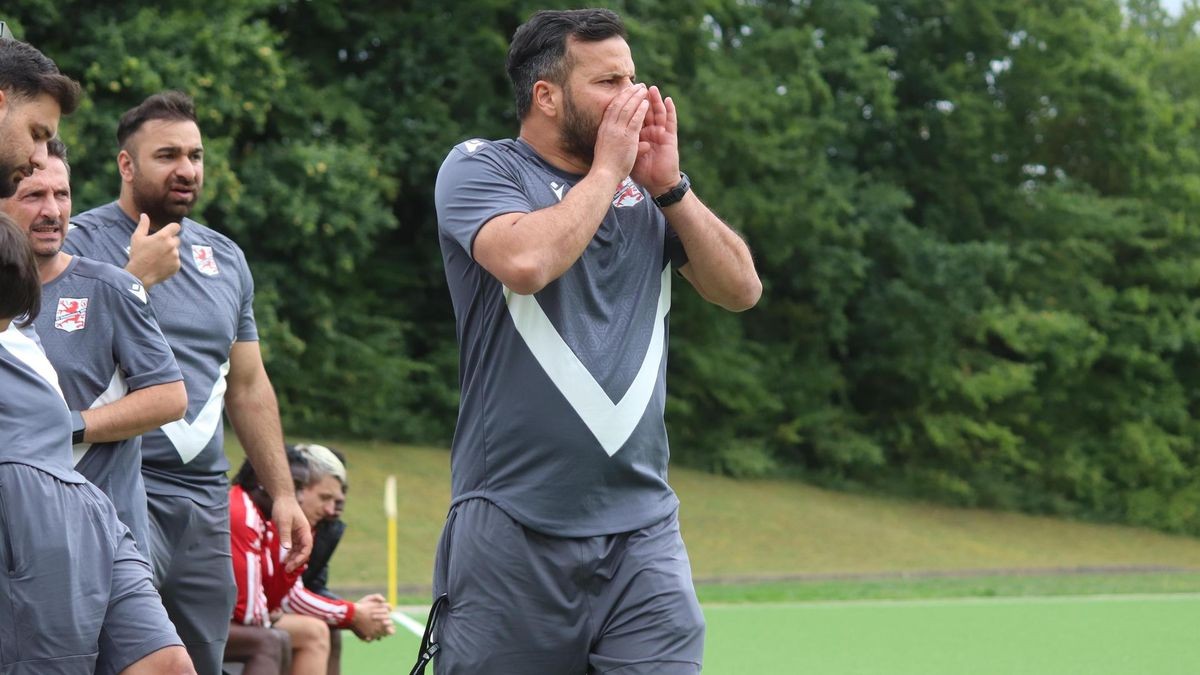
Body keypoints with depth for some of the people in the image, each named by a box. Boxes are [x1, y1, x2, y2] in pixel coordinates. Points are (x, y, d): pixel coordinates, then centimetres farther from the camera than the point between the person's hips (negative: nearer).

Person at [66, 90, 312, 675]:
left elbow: (248, 386, 23)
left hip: (205, 500, 6)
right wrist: (137, 276, -14)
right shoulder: (80, 244, -2)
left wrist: (282, 492, 18)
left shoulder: (225, 258, 18)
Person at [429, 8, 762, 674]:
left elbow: (741, 288, 7)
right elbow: (526, 261, -20)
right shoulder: (480, 168, 0)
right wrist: (609, 167, -8)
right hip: (512, 531, -3)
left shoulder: (647, 191, 14)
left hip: (642, 528, 4)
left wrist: (668, 185, -1)